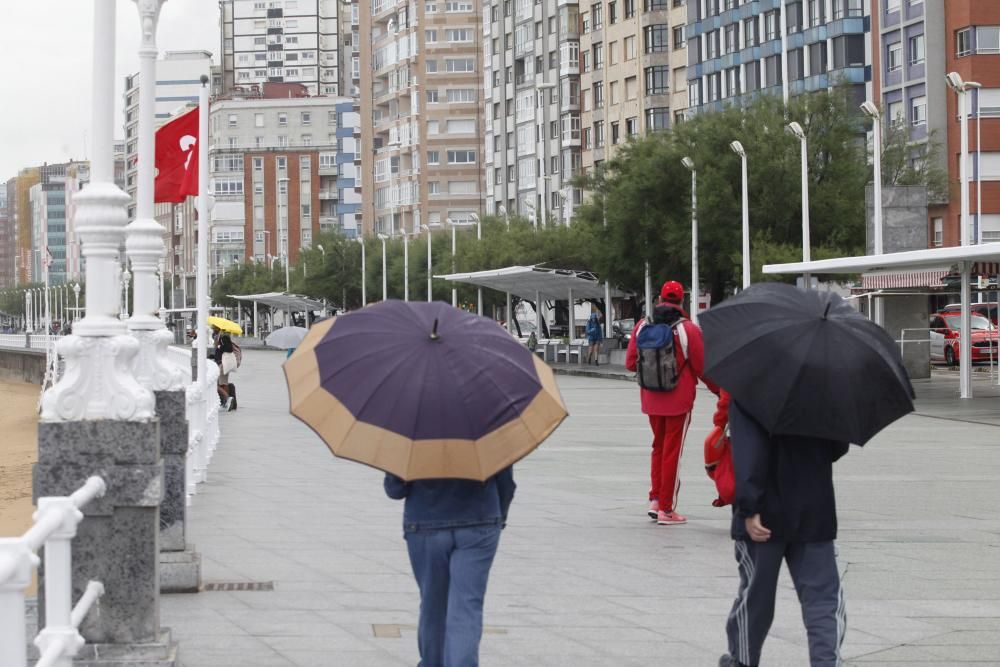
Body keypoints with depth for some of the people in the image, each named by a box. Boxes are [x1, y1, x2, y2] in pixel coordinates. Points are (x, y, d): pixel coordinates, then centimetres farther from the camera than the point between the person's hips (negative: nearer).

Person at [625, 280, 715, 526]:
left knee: (659, 446, 21)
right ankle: (666, 510, 7)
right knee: (672, 451, 4)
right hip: (679, 400, -4)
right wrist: (717, 389, 7)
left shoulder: (643, 326, -2)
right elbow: (702, 367, -9)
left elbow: (631, 363, 2)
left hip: (651, 399, 4)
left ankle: (655, 499, 14)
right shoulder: (688, 329, -13)